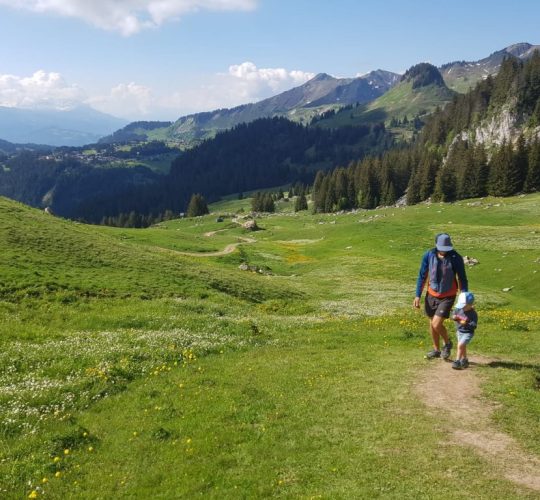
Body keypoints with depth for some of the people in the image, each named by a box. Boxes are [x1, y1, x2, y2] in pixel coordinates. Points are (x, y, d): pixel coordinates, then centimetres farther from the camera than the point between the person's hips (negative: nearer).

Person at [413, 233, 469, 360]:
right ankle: (436, 350, 35)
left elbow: (462, 279, -9)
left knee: (436, 324, -13)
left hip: (448, 297, -4)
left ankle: (447, 343, 17)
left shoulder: (456, 258, -17)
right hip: (431, 295, 4)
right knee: (432, 324, 14)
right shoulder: (428, 255, -11)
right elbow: (422, 276, -1)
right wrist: (417, 295, -2)